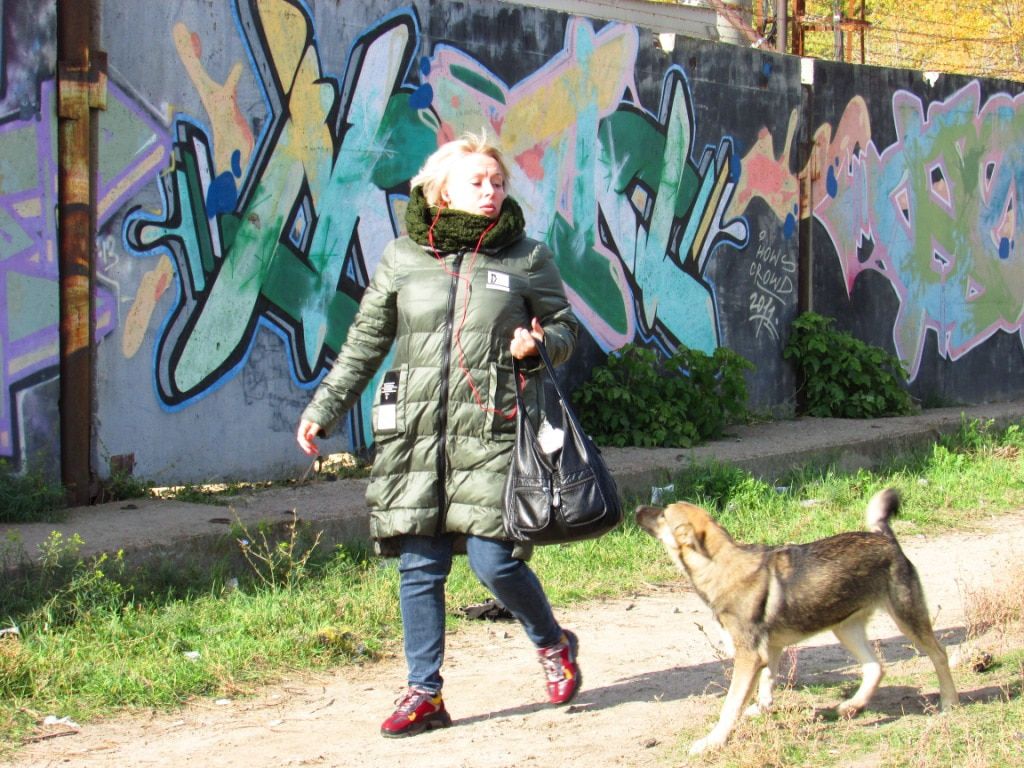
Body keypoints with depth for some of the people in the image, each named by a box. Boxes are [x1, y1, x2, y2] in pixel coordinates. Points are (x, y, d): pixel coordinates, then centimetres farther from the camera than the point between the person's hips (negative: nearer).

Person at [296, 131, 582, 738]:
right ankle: (425, 693, 13)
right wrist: (323, 410, 15)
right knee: (419, 567, 3)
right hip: (416, 435, 3)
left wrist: (538, 344, -11)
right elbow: (364, 344, 16)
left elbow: (566, 329, 13)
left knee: (494, 561, -9)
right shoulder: (402, 259, 8)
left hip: (494, 433, -2)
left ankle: (553, 644, 20)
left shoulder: (526, 257, 4)